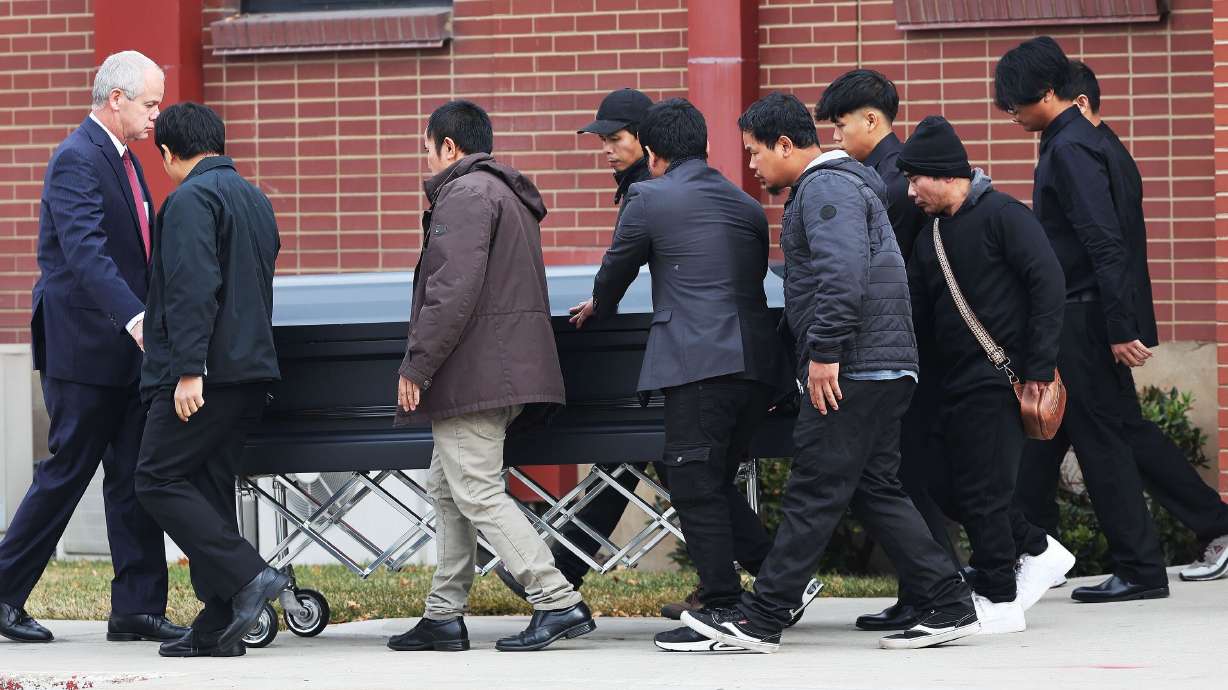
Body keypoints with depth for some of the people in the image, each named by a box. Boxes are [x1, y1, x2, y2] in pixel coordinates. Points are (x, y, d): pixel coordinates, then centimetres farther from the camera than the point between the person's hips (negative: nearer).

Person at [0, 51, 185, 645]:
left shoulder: (122, 158, 15)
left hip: (124, 350, 9)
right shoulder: (77, 161, -16)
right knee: (67, 470, -2)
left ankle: (136, 608, 7)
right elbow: (85, 251, -29)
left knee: (133, 478, 6)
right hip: (83, 347, -9)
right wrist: (134, 317, -40)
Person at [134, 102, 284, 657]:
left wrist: (188, 370, -23)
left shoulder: (191, 199, -10)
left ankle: (248, 575, -15)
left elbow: (193, 289, -21)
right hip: (251, 371, 9)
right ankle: (217, 627, 6)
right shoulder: (254, 199, 20)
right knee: (210, 487, 10)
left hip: (204, 375, -9)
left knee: (159, 480, -5)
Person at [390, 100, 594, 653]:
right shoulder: (508, 194, 23)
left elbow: (453, 292, -22)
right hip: (506, 372, 11)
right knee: (448, 489, 16)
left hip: (473, 372, -11)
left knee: (478, 495, -11)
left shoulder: (465, 194, -11)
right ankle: (443, 617, 18)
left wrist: (415, 366, -19)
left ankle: (558, 602, -16)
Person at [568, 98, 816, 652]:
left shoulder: (650, 200, 1)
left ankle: (723, 611, -4)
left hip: (699, 362, -7)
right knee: (716, 483, 17)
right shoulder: (747, 207, 19)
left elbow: (617, 268, 12)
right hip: (757, 365, 7)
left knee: (695, 487, -2)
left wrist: (600, 307, 35)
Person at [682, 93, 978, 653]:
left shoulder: (826, 188, -10)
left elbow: (843, 273, -24)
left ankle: (760, 619, -7)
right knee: (875, 491, 11)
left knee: (813, 492, -8)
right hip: (883, 369, 11)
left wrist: (823, 351, -25)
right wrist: (817, 354, 24)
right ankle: (949, 606, 8)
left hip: (851, 370, -11)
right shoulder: (835, 184, 24)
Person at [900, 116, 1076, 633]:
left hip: (999, 377, -8)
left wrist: (1039, 368, -18)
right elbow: (916, 314, 16)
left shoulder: (1003, 216, -9)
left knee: (982, 491, -7)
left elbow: (1049, 285, -15)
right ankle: (1038, 550, 24)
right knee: (954, 486, 7)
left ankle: (998, 602, 2)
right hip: (955, 379, 8)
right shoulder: (931, 237, 15)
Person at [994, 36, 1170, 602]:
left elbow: (1105, 245, -22)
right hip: (1067, 320, 10)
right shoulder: (1067, 143, 14)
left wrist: (1121, 330, -24)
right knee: (1031, 439, 12)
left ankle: (1141, 571, 0)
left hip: (1079, 322, -10)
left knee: (1100, 442, -5)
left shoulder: (1070, 151, -16)